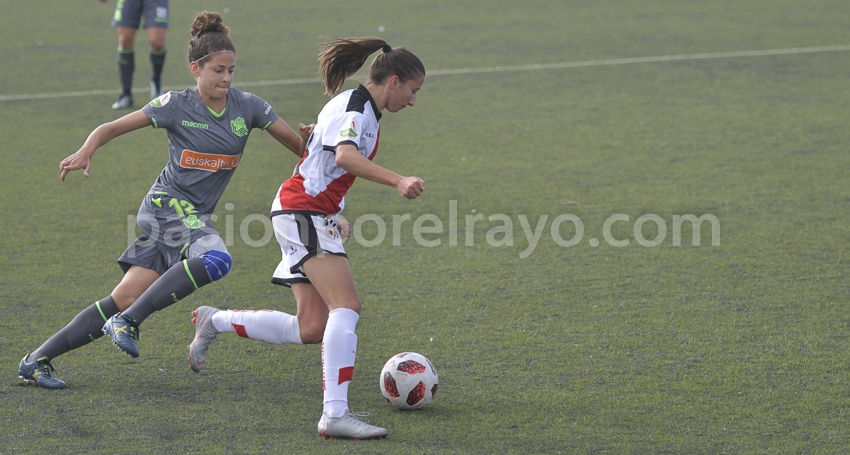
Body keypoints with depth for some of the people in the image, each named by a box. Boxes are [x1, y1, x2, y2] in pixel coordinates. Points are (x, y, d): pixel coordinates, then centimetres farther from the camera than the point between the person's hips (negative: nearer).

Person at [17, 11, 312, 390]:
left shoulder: (247, 106, 3)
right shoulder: (177, 105, -7)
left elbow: (298, 146, 4)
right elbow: (112, 128, -4)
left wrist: (307, 140, -20)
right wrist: (85, 152, -23)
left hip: (195, 217, 5)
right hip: (167, 204, -5)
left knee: (126, 298, -2)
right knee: (216, 260, -34)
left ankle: (38, 359, 4)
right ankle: (129, 322, -25)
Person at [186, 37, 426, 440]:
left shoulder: (364, 110, 18)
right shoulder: (353, 108, -13)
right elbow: (345, 156, -34)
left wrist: (334, 217, 22)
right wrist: (398, 181, -46)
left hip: (314, 217, 10)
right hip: (303, 213, -10)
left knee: (311, 329, 6)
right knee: (346, 306, -21)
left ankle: (214, 322, 22)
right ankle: (335, 415, -27)